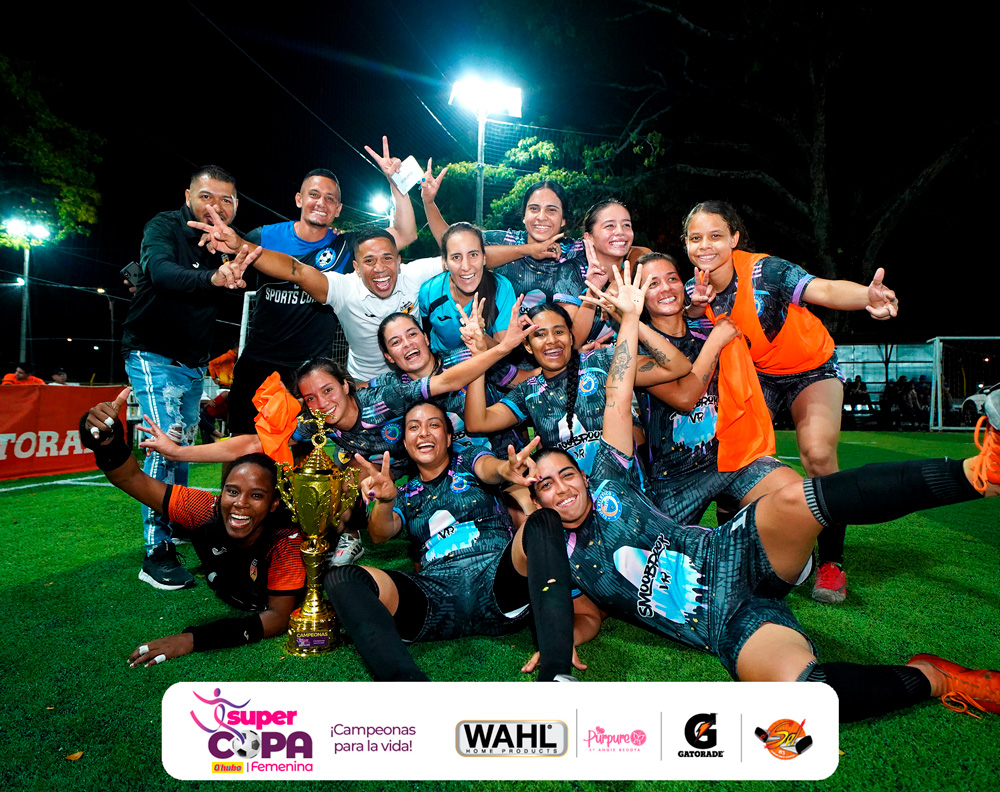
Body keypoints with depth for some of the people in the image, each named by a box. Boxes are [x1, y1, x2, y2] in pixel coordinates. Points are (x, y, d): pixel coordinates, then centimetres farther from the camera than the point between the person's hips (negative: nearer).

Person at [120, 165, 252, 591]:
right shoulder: (164, 227, -15)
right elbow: (162, 272, -35)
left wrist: (236, 271, -27)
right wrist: (211, 278, -54)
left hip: (194, 362, 6)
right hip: (153, 353, -6)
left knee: (184, 447, 14)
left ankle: (175, 524, 33)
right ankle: (156, 553, -15)